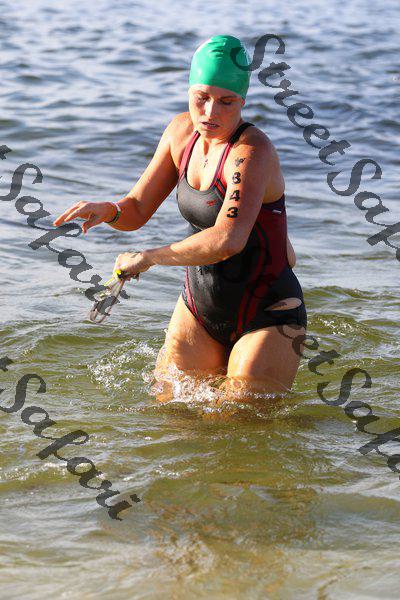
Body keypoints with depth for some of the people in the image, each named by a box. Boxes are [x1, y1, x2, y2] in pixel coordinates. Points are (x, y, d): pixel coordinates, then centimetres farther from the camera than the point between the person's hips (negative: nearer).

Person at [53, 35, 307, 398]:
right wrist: (108, 211, -19)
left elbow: (228, 240, -39)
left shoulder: (252, 152, -24)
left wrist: (149, 257, -28)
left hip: (267, 318, -7)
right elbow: (137, 211, 5)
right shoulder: (182, 131, -1)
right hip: (198, 309, 7)